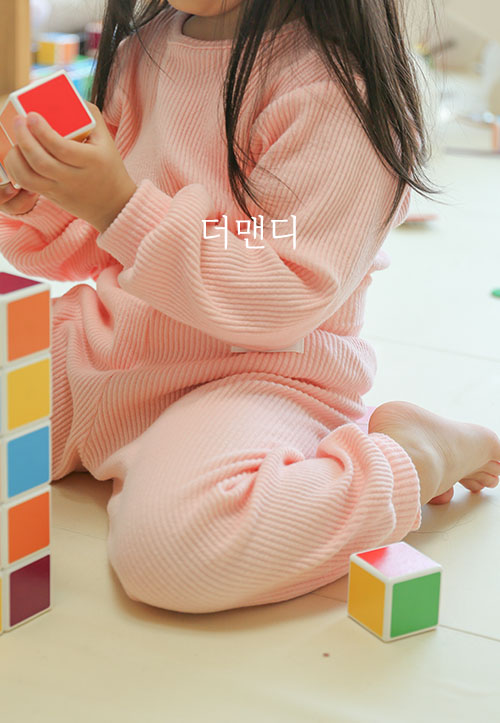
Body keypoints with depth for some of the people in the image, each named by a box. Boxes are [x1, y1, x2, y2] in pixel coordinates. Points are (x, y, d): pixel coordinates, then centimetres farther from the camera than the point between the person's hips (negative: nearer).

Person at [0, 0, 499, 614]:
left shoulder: (334, 83, -18)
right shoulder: (142, 50, 6)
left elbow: (286, 302, -21)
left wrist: (121, 207, -27)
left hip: (262, 374, -8)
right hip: (110, 346, 8)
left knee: (172, 544, -36)